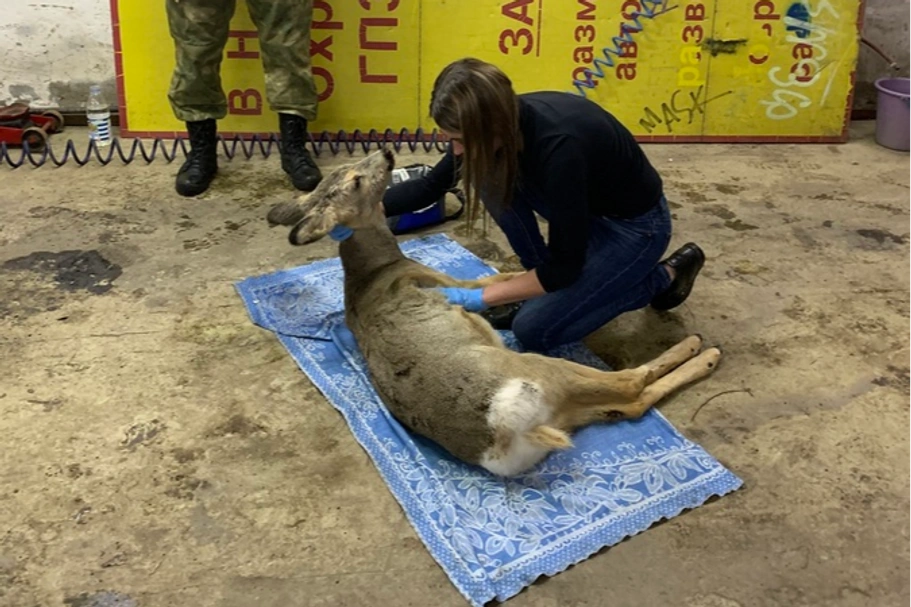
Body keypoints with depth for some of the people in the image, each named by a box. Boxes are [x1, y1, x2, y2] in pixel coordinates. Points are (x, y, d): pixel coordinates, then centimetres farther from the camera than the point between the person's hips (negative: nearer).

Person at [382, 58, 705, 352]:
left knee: (534, 328, -12)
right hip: (583, 205, 7)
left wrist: (478, 298, -26)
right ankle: (537, 282, 5)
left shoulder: (559, 145, -37)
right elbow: (431, 186, 0)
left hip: (636, 224, -7)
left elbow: (565, 266, -29)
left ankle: (664, 276, 4)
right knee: (493, 176, -14)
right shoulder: (505, 122, -16)